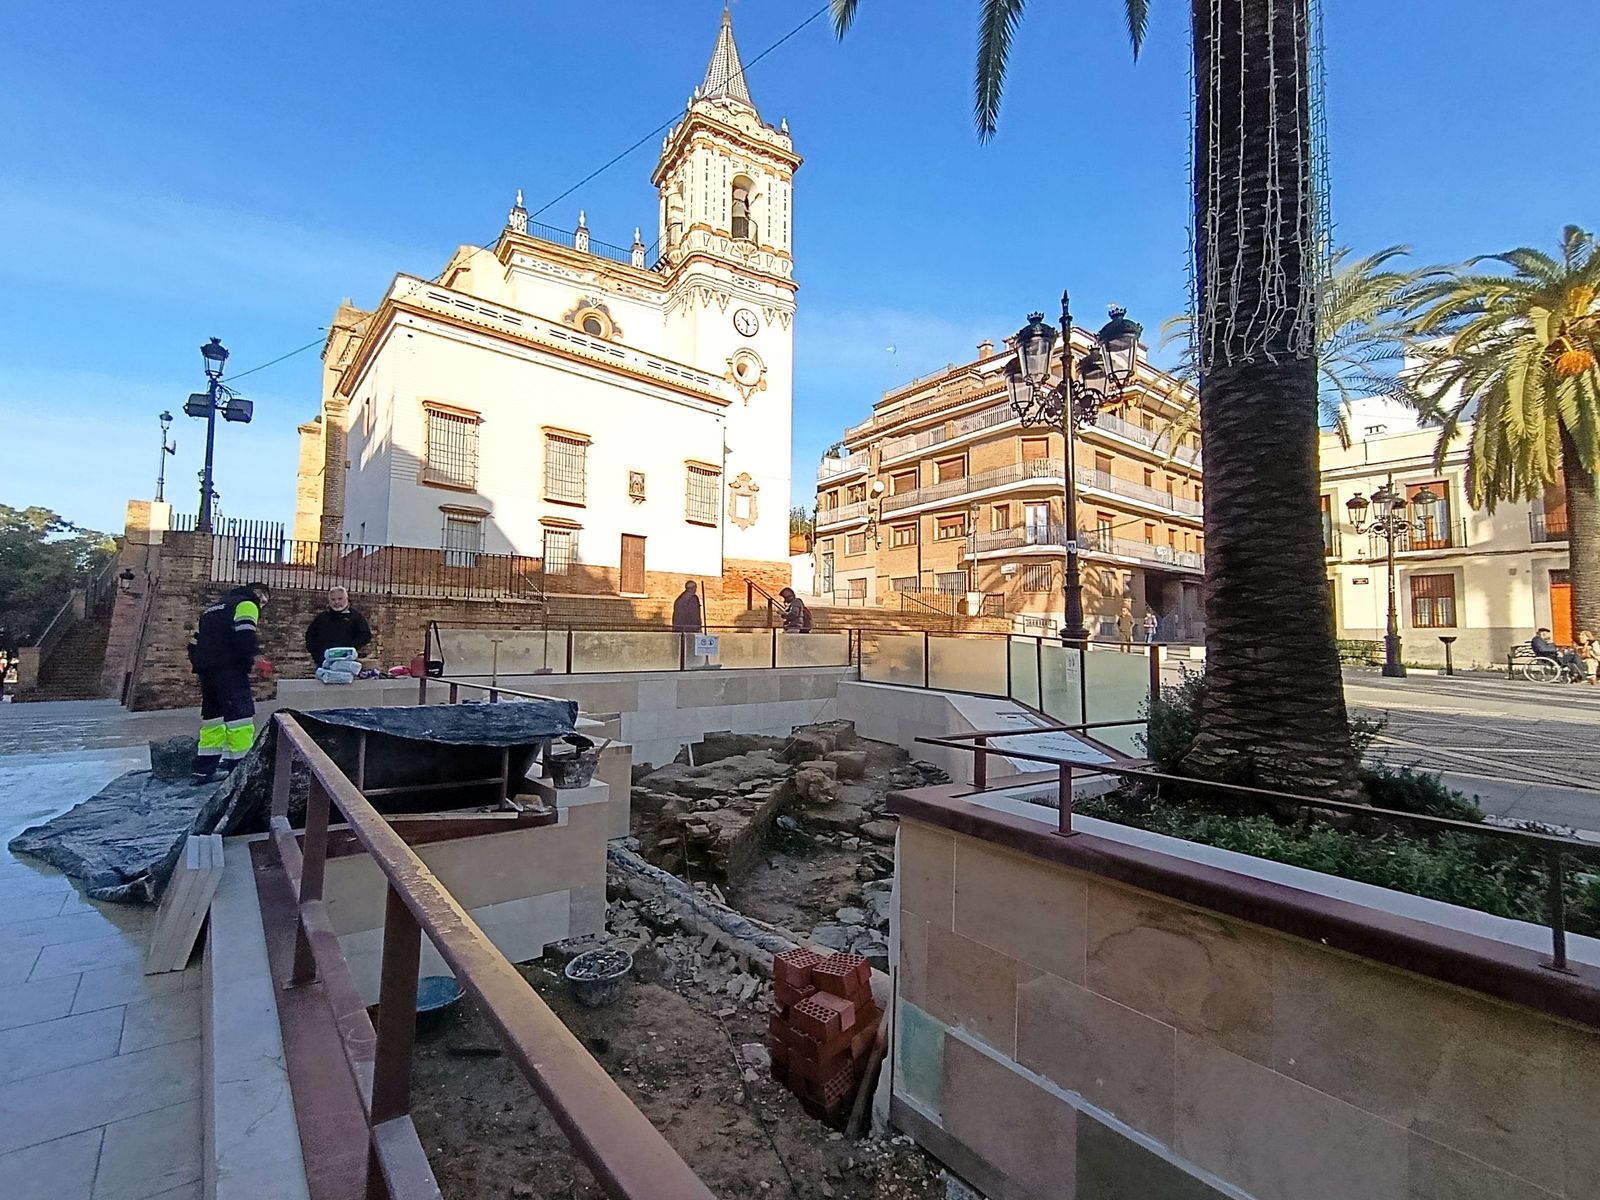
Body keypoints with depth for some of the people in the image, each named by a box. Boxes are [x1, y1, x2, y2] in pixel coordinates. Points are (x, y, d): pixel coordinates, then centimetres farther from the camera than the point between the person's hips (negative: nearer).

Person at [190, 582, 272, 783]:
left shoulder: (215, 608, 28)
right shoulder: (246, 604, 1)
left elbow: (196, 641, 24)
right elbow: (245, 638, -15)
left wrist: (200, 665, 26)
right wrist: (256, 662, -6)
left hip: (206, 668, 9)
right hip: (229, 669, -9)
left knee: (212, 715, 14)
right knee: (240, 714, -10)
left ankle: (205, 768, 16)